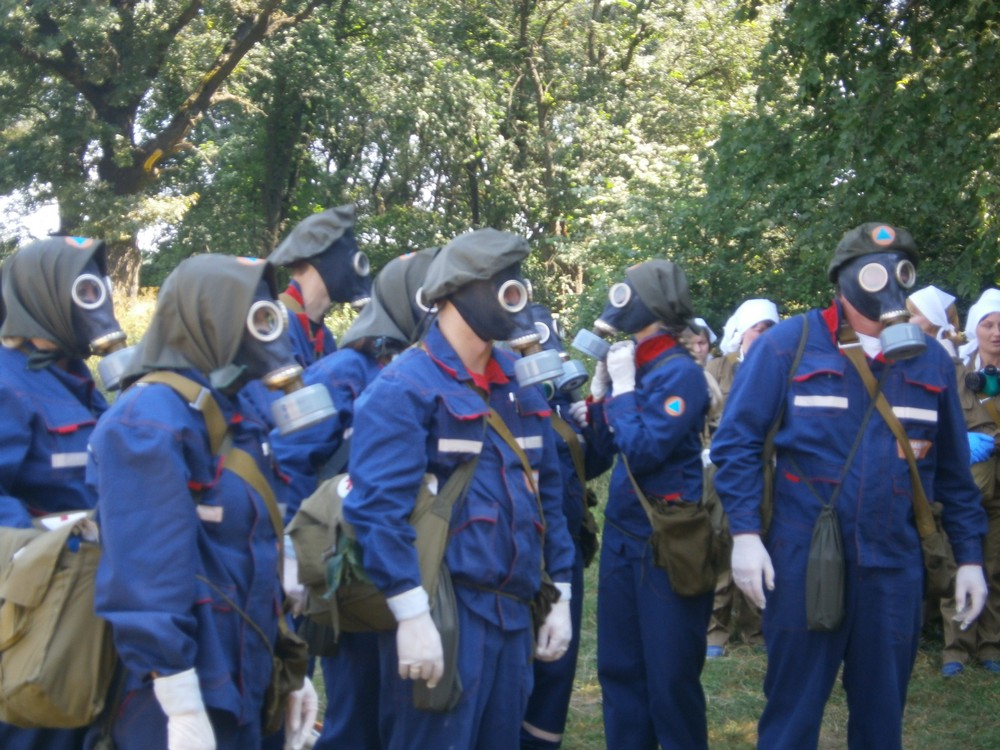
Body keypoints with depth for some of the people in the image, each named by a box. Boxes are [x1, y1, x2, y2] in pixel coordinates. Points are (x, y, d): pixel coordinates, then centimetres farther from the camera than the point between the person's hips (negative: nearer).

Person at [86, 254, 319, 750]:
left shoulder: (225, 417, 15)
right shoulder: (153, 418, -15)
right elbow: (147, 569, -23)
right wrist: (179, 703, -26)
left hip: (237, 686, 10)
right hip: (175, 701, -10)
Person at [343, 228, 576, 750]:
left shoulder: (520, 389, 14)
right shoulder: (404, 389, -11)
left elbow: (546, 496, 19)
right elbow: (379, 508, -19)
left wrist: (559, 595, 15)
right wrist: (412, 614, -23)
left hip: (513, 613, 8)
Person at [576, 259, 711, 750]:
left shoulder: (679, 373, -15)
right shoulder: (629, 364, 8)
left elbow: (642, 451, -22)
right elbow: (606, 448, 11)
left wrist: (623, 388, -14)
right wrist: (599, 388, 2)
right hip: (622, 534, 8)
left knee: (669, 673, 0)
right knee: (618, 666, 14)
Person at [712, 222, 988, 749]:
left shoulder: (930, 360, 5)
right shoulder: (789, 344, -6)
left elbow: (953, 471, 11)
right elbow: (737, 441, -5)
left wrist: (970, 555, 10)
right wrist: (744, 532, -12)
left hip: (893, 568, 3)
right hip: (803, 562, -3)